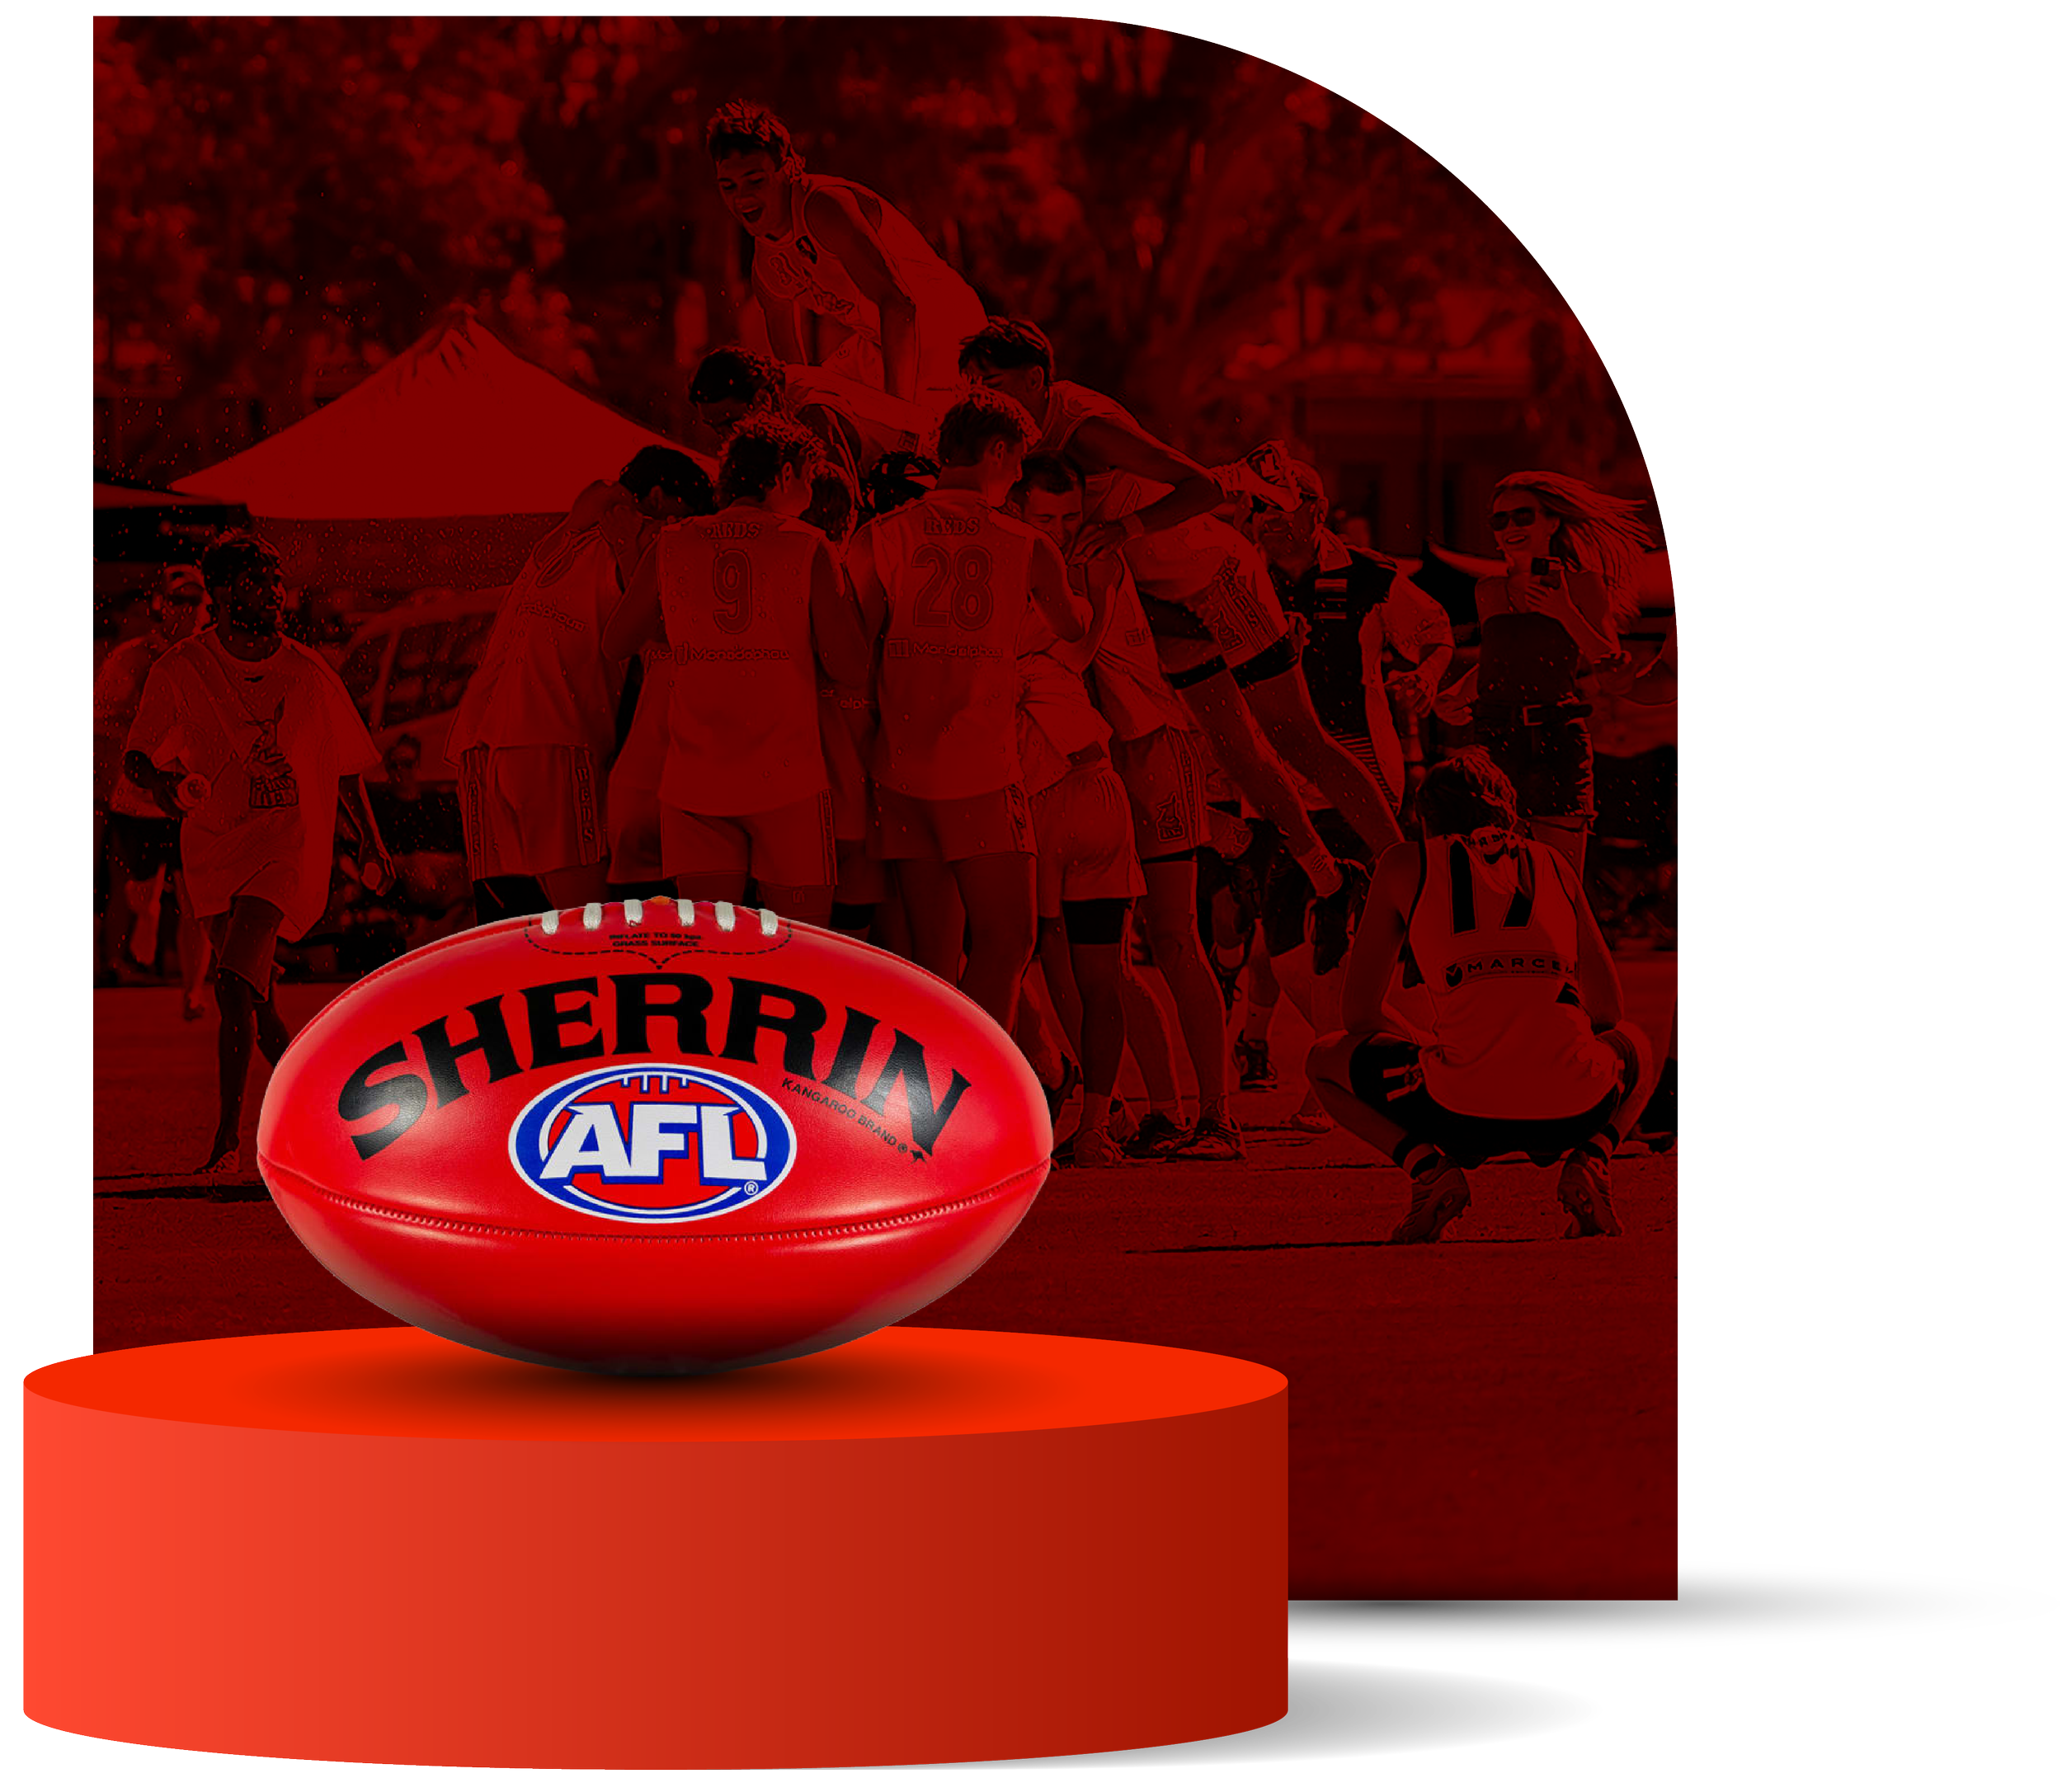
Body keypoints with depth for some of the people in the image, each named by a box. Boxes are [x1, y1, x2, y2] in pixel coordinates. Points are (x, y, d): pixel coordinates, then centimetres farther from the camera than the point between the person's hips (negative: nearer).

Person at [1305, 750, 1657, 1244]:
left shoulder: (1406, 864, 16)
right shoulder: (1551, 863, 22)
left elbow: (1357, 1015, 21)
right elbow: (1608, 1009, 28)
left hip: (1464, 1110, -2)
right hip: (1574, 1108, 2)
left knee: (1325, 1060, 28)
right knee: (1636, 1045, 39)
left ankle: (1428, 1165, 1)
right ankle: (1590, 1158, 8)